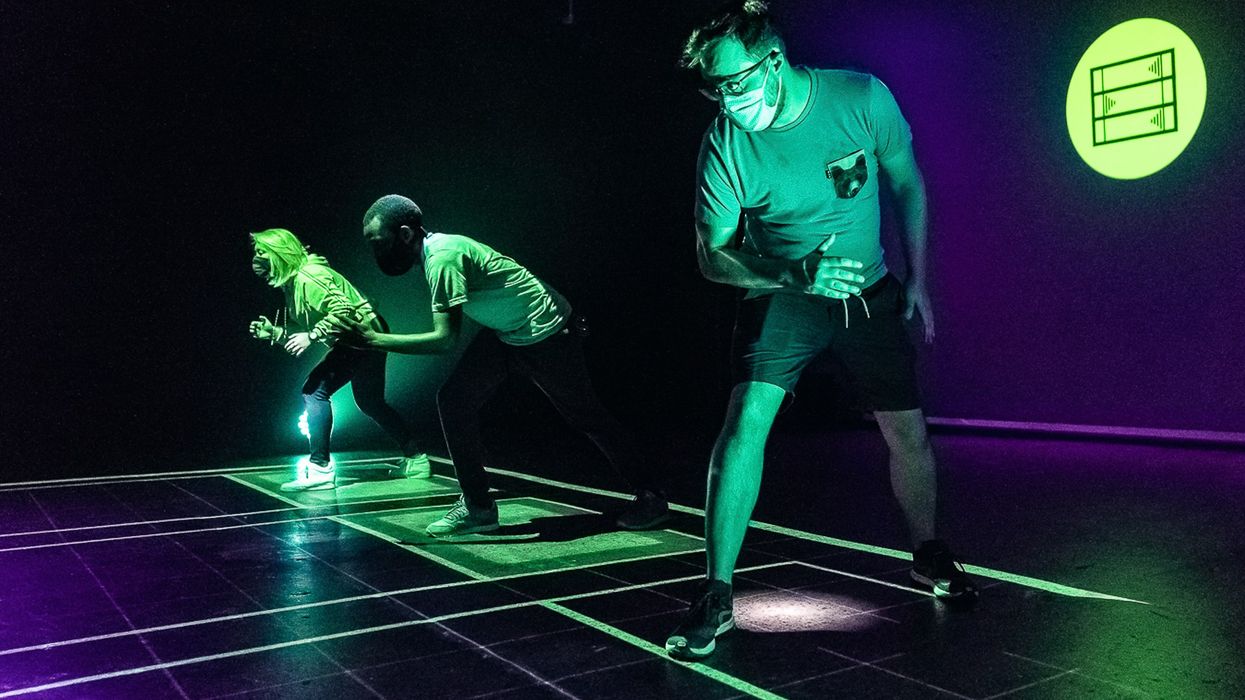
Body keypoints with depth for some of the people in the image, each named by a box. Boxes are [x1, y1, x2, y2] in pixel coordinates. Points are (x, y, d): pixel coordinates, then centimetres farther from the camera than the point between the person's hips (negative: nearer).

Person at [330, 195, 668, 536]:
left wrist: (375, 340, -29)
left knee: (585, 415, 4)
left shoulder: (444, 256, -27)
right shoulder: (433, 249, 2)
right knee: (453, 399, -2)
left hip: (544, 333, -9)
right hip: (504, 333, 9)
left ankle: (650, 497, 22)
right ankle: (478, 506, 7)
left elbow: (444, 338, -33)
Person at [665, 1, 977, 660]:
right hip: (780, 293, -2)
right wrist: (791, 275, -30)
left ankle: (927, 552, 35)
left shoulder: (861, 97, -14)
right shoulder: (723, 145, -18)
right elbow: (713, 254, -13)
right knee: (746, 419, -23)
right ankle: (716, 595, -14)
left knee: (909, 433, 5)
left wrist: (917, 277, 1)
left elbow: (907, 184, 2)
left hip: (868, 293, 2)